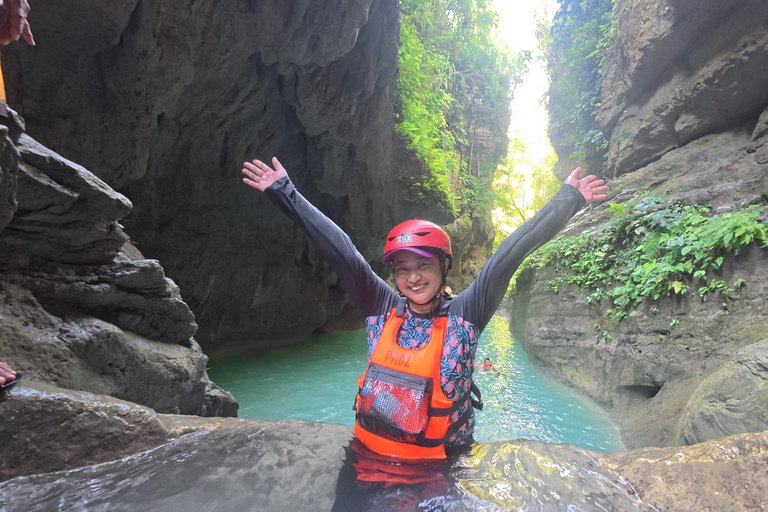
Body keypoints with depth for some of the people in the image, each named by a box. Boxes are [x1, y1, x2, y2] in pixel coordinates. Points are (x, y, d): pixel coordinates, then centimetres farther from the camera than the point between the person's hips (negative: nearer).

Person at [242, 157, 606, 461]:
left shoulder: (463, 315, -9)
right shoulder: (383, 308, -5)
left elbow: (509, 255, -12)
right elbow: (339, 250, -6)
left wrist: (568, 200, -9)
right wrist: (283, 191, -1)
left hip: (436, 463, -1)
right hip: (369, 454, 2)